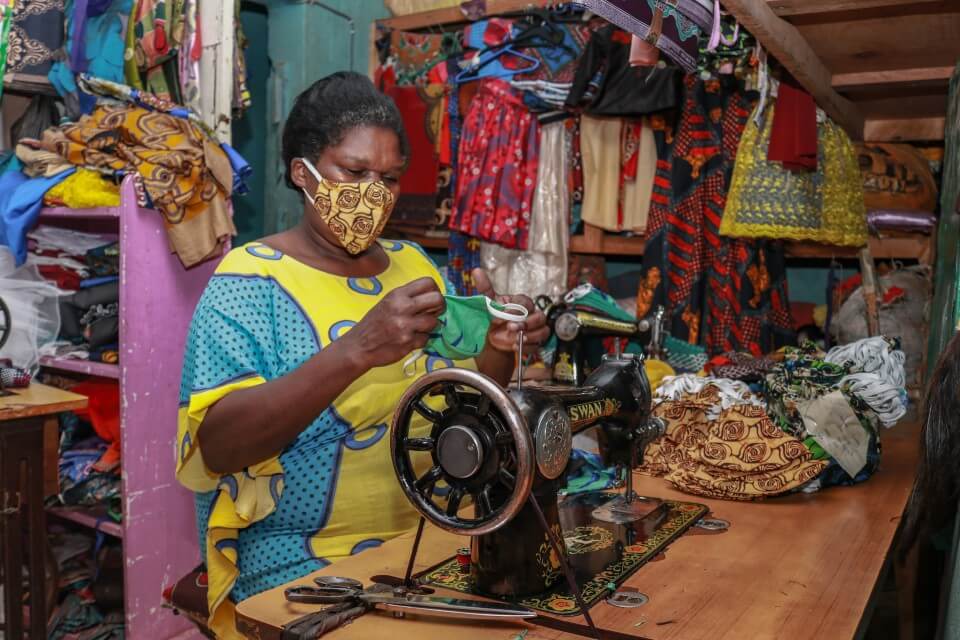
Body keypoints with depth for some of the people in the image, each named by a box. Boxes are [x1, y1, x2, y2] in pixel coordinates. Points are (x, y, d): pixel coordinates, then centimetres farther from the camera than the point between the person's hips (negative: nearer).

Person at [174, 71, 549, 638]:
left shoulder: (415, 267, 7)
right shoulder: (249, 281, -9)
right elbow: (216, 446, -21)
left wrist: (500, 348, -11)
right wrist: (356, 351, -33)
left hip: (429, 542, 5)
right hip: (301, 564, -5)